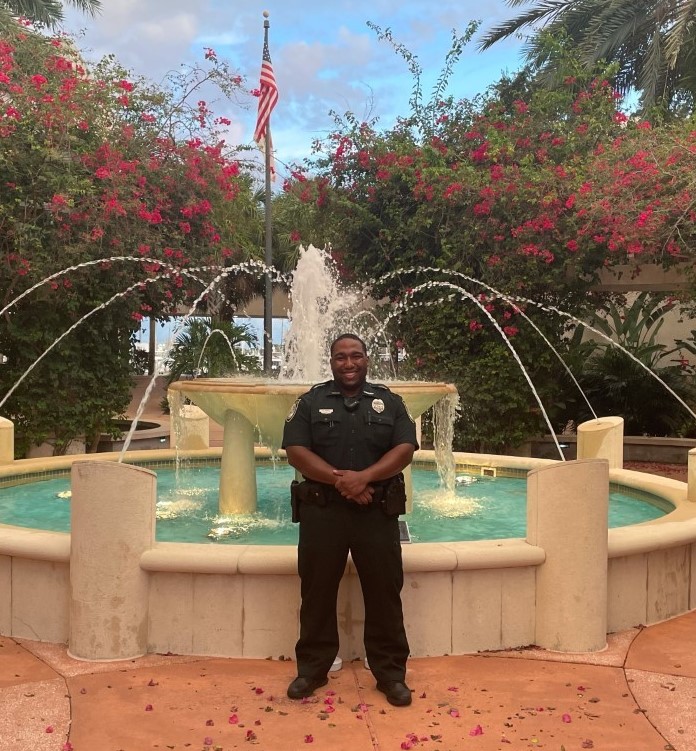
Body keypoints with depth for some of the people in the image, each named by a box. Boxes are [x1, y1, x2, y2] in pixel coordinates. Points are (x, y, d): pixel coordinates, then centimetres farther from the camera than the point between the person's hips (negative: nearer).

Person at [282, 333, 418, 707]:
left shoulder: (389, 402, 7)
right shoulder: (310, 401, 5)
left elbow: (405, 449, -3)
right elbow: (295, 450, -5)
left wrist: (364, 477, -18)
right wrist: (337, 478, -18)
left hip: (377, 511, 0)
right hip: (321, 510, 0)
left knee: (384, 592, 5)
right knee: (317, 592, 8)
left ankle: (391, 672, 16)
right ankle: (312, 668, 22)